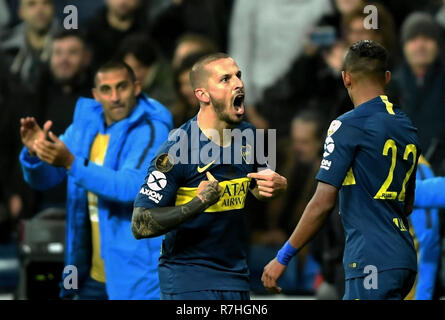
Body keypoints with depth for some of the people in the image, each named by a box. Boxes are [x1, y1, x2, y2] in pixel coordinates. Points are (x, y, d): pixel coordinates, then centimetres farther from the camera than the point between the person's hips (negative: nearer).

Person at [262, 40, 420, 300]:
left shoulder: (349, 125, -9)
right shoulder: (408, 128, 15)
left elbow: (323, 203, -13)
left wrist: (283, 258, -6)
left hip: (372, 260, -9)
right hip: (404, 257, 9)